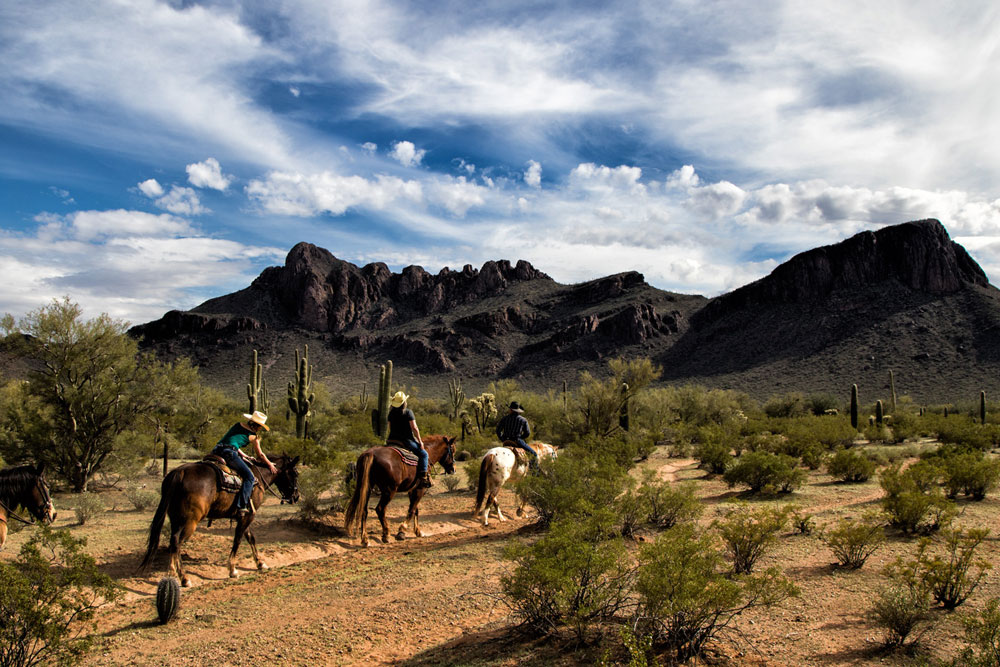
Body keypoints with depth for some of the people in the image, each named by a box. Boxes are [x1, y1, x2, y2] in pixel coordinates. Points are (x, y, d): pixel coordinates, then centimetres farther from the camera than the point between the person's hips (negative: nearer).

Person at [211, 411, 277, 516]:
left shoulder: (238, 425, 22)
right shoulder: (253, 436, 6)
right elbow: (260, 455, 17)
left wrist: (243, 455, 33)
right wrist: (270, 465, 32)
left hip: (217, 450, 8)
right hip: (229, 453, -8)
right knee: (249, 476, -9)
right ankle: (241, 506, -19)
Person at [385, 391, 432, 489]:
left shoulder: (391, 413, 8)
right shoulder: (408, 412, -9)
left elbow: (390, 428, 16)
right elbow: (414, 428, -12)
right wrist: (420, 441, -3)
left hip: (392, 440, 6)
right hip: (406, 440, -6)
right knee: (423, 454, 1)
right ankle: (423, 477, -13)